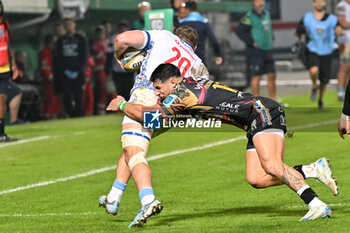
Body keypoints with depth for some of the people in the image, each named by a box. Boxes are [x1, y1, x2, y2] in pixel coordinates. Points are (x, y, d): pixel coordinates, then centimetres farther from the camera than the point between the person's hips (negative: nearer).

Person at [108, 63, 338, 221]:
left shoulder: (184, 92, -12)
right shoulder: (191, 87, 17)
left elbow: (147, 116, -7)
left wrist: (122, 105, 10)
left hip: (265, 112, -10)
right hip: (256, 125, 10)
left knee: (271, 166, -28)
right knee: (256, 178, -2)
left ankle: (317, 205, -32)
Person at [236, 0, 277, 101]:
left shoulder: (266, 14, 13)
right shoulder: (249, 17, -11)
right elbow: (240, 31, -14)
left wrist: (271, 38, 15)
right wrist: (252, 42, -16)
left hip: (268, 50, 7)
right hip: (256, 51, -7)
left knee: (272, 75, 9)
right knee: (257, 77, -5)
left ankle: (274, 100, 18)